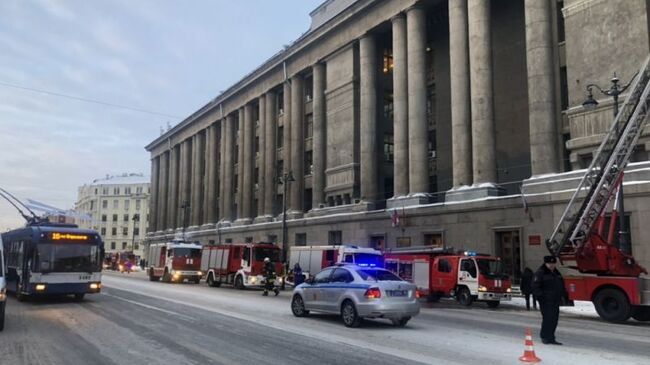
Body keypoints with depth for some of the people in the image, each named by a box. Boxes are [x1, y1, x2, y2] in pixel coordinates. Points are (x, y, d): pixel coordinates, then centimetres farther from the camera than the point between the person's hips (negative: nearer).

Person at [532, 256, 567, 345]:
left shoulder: (556, 273, 18)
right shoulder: (540, 273, -8)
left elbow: (562, 286, 26)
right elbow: (535, 287, -12)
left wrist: (563, 295, 16)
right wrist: (540, 297, -20)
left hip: (555, 301, 8)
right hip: (546, 302, -8)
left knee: (554, 319, 8)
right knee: (547, 318, -11)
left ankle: (551, 338, 16)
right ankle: (545, 337, -1)